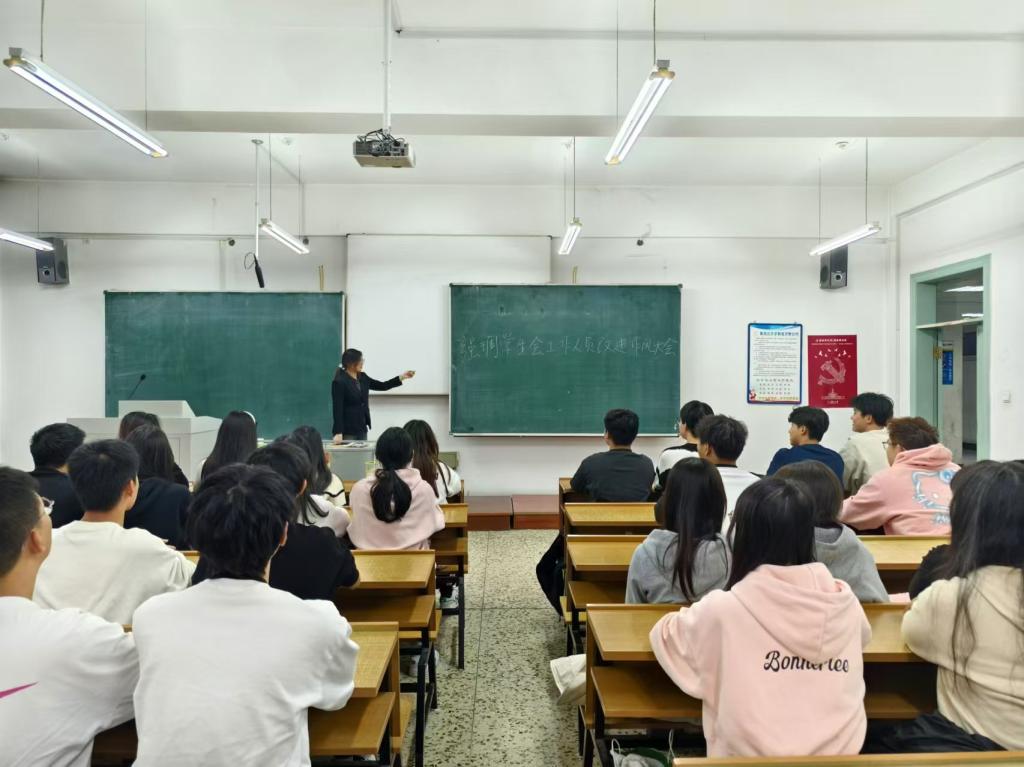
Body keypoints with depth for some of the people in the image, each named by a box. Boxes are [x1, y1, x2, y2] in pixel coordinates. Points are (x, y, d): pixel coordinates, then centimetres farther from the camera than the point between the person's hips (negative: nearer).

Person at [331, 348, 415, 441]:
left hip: (362, 428, 7)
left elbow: (382, 386, 12)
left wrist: (402, 377, 1)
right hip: (347, 430, -7)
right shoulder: (339, 381, -14)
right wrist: (338, 433, -22)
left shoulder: (362, 377, 8)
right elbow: (337, 408, -17)